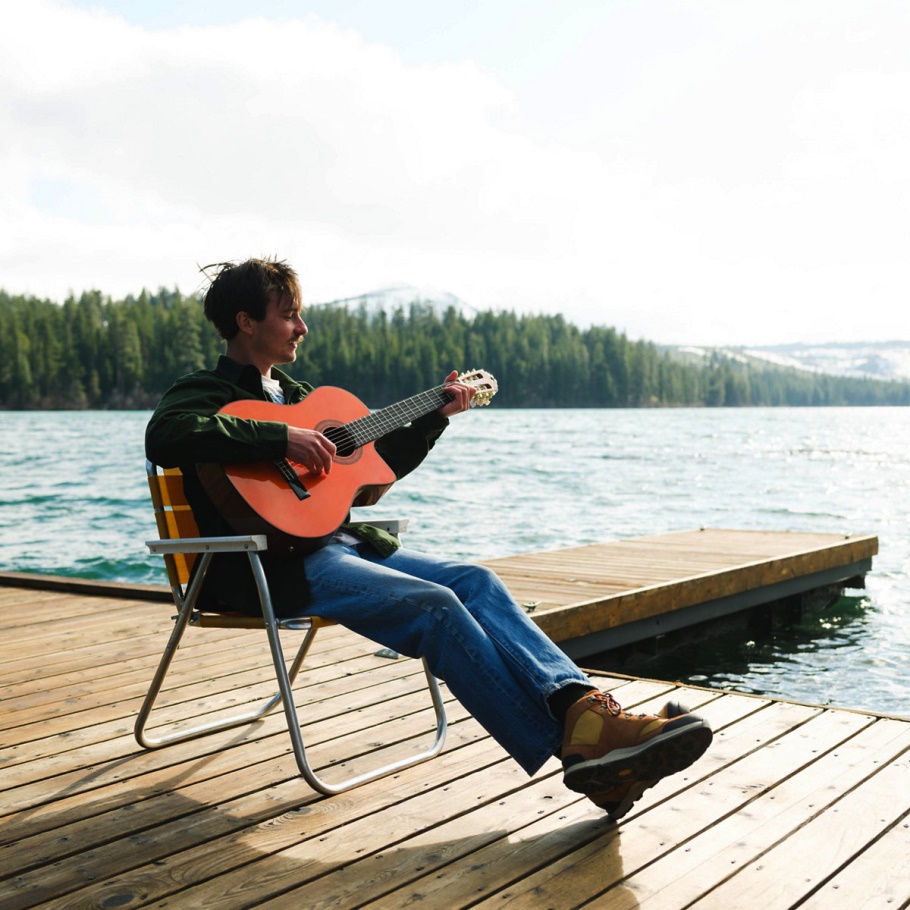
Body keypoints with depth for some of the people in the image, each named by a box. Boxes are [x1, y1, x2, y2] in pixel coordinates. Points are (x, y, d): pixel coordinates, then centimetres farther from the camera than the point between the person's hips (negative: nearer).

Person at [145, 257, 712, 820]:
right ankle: (575, 752, -30)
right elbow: (166, 437, -24)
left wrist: (435, 416, 22)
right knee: (435, 606, -27)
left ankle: (583, 708, -31)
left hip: (342, 540, 8)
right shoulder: (206, 391, 1)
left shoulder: (297, 394, 26)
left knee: (475, 581, -15)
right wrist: (282, 439, -25)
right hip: (276, 562, -8)